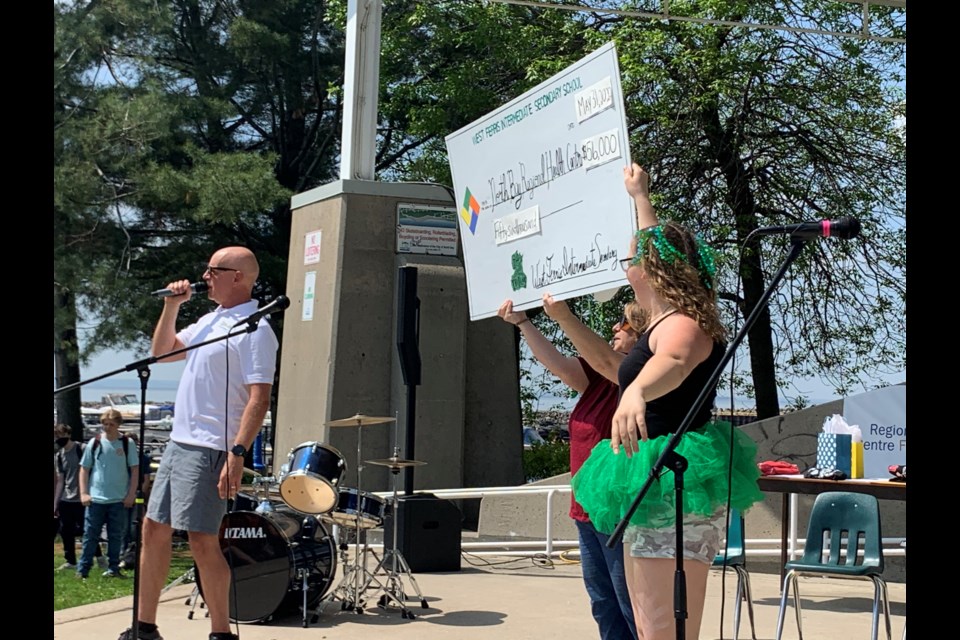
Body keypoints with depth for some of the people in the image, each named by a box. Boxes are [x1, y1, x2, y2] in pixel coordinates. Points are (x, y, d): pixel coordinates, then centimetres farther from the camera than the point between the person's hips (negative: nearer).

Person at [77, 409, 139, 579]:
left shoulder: (127, 444, 0)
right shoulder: (94, 443, 2)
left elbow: (135, 469, 2)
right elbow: (84, 469, 7)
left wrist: (131, 494, -4)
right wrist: (83, 493, -1)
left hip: (119, 500, 0)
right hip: (95, 499, 0)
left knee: (116, 536, 5)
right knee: (90, 535, 1)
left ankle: (113, 568, 13)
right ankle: (82, 570, 5)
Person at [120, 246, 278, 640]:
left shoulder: (255, 329, -13)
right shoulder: (210, 321, 16)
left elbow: (259, 398, -19)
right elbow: (162, 352, 26)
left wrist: (238, 453, -26)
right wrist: (171, 305, 13)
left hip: (210, 450, -10)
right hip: (178, 443, 10)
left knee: (202, 540, -8)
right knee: (153, 529, 12)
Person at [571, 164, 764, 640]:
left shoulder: (682, 325, -16)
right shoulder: (670, 317, 13)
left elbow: (672, 363, -41)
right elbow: (662, 247, 32)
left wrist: (634, 394, -62)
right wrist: (639, 197, 45)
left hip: (672, 487, -11)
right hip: (654, 490, 11)